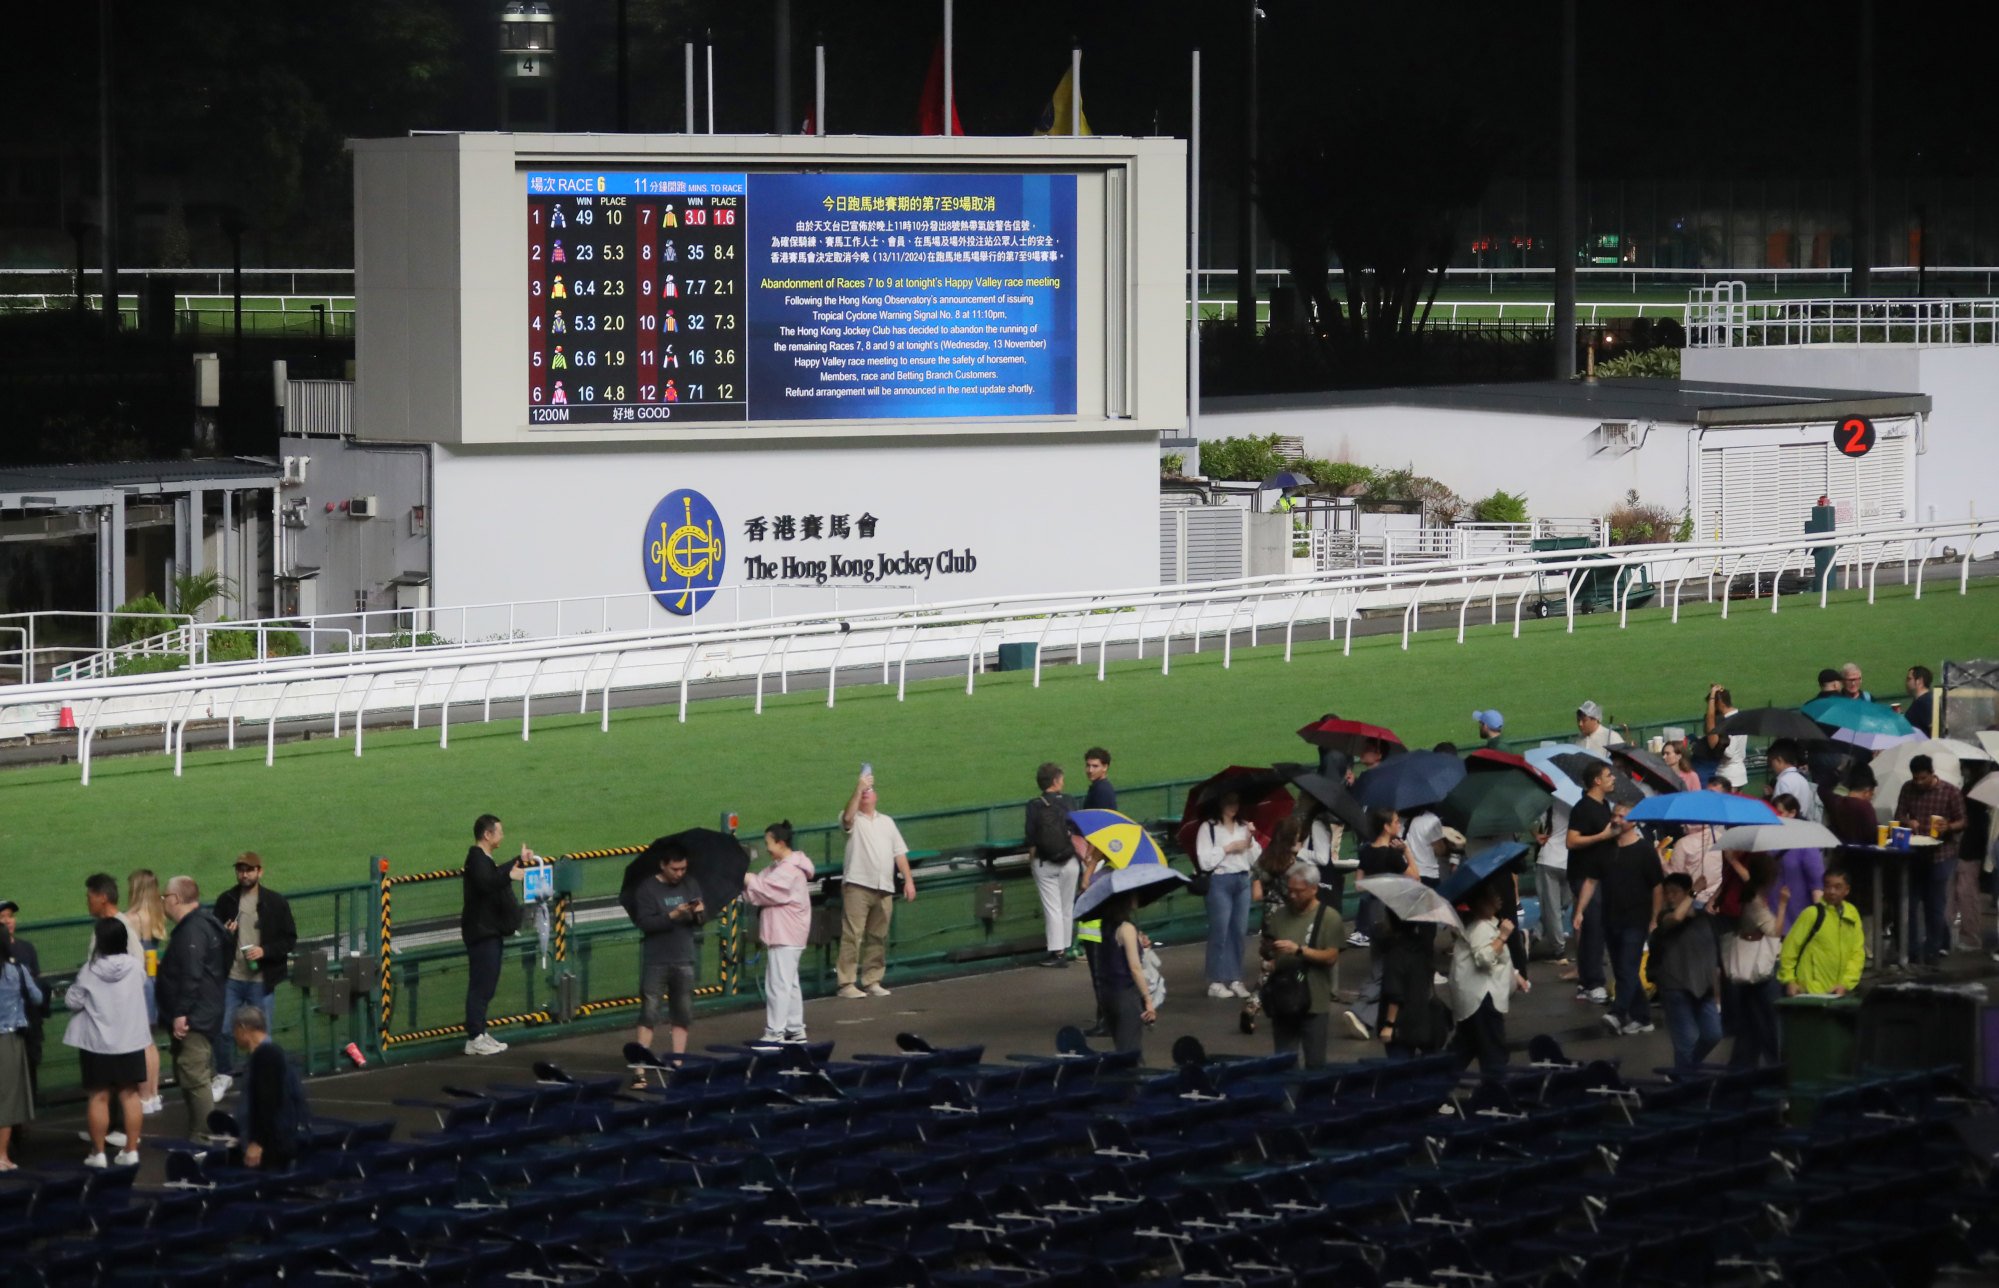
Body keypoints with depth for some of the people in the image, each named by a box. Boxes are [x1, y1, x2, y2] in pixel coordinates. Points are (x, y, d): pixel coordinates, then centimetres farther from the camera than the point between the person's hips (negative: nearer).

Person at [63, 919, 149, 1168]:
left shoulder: (90, 971, -14)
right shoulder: (135, 966, -6)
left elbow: (72, 1002, -7)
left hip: (97, 1043, -2)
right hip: (130, 1041, 2)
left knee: (99, 1096, 4)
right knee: (130, 1095, 11)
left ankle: (98, 1153, 6)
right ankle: (130, 1150, 12)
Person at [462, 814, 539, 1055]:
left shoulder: (484, 859, 17)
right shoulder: (476, 859, -16)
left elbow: (496, 874, 37)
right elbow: (485, 882, -35)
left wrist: (520, 862, 43)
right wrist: (509, 875, -45)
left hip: (490, 932, 11)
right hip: (481, 933, -11)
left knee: (486, 985, 14)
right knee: (480, 985, -10)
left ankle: (479, 1034, 19)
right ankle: (474, 1039, -10)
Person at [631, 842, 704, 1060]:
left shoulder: (691, 885, 9)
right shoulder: (646, 889, -4)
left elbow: (702, 919, 11)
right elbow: (645, 923, -13)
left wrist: (699, 912, -12)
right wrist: (673, 915, -24)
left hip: (684, 960, 4)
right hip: (655, 960, -4)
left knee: (682, 1015, 7)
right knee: (649, 1014, -6)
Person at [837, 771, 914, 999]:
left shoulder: (887, 822, 22)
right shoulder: (853, 820, 6)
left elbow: (900, 853, 18)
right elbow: (848, 816, -20)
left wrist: (909, 880, 9)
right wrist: (858, 788, -29)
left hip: (884, 887, 5)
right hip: (858, 885, -5)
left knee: (878, 938, 7)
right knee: (852, 935, -10)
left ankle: (872, 981, 14)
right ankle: (847, 983, -11)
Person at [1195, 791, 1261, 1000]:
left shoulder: (1244, 827, 14)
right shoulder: (1208, 828, -3)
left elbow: (1256, 860, 11)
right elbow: (1205, 861, -11)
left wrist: (1250, 840, -4)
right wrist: (1228, 848, -10)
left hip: (1242, 881, 5)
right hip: (1220, 882, -5)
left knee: (1239, 931, 5)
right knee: (1220, 931, -6)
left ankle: (1235, 979, 12)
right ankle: (1216, 982, -3)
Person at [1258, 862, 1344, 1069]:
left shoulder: (1329, 917, -5)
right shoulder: (1279, 915, 7)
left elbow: (1331, 957, -11)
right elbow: (1267, 951, 17)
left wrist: (1298, 949, -20)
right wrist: (1268, 956, -6)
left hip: (1314, 1003, -4)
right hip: (1282, 999, 4)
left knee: (1315, 1063, 1)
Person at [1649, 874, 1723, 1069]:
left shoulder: (1705, 919, 10)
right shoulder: (1666, 916, -2)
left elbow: (1715, 958, 15)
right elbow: (1676, 917, -29)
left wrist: (1717, 993, 13)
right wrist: (1693, 894, -17)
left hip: (1704, 988, 4)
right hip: (1676, 987, -4)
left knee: (1713, 1035, 2)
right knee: (1687, 1039, -7)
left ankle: (1690, 1067, 25)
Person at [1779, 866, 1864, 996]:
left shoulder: (1852, 915, 6)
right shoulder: (1813, 914, -9)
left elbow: (1857, 953, 6)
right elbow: (1790, 948, -7)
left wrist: (1846, 984, -5)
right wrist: (1789, 980, -12)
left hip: (1838, 991, 5)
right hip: (1811, 992, -5)